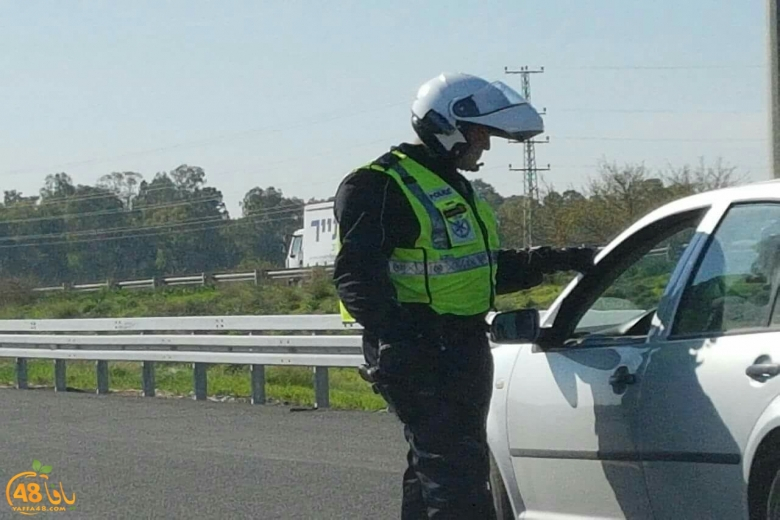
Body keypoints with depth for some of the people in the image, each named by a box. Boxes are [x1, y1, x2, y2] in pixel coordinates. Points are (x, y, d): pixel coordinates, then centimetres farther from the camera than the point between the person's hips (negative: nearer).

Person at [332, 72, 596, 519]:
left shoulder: (456, 190, 22)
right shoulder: (382, 187, -10)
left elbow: (490, 269, 29)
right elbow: (357, 275, -20)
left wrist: (553, 261, 21)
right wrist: (392, 335, -32)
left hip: (464, 348, 10)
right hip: (420, 358, -10)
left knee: (434, 470, 14)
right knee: (454, 470, -16)